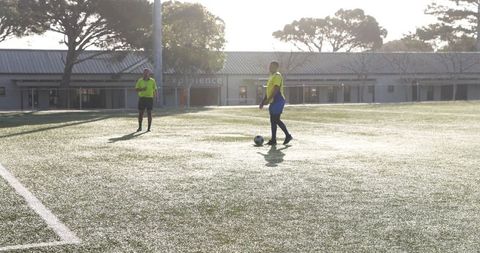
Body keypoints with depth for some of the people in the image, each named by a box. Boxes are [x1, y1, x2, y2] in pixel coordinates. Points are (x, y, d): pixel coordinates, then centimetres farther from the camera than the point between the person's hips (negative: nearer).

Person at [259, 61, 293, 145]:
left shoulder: (277, 76, -11)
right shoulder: (272, 77, 20)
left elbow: (276, 89, -21)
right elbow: (268, 91, 24)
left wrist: (268, 100, -26)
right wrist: (263, 101, 19)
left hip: (278, 101, -10)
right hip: (273, 101, 10)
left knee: (276, 120, -9)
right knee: (274, 120, 7)